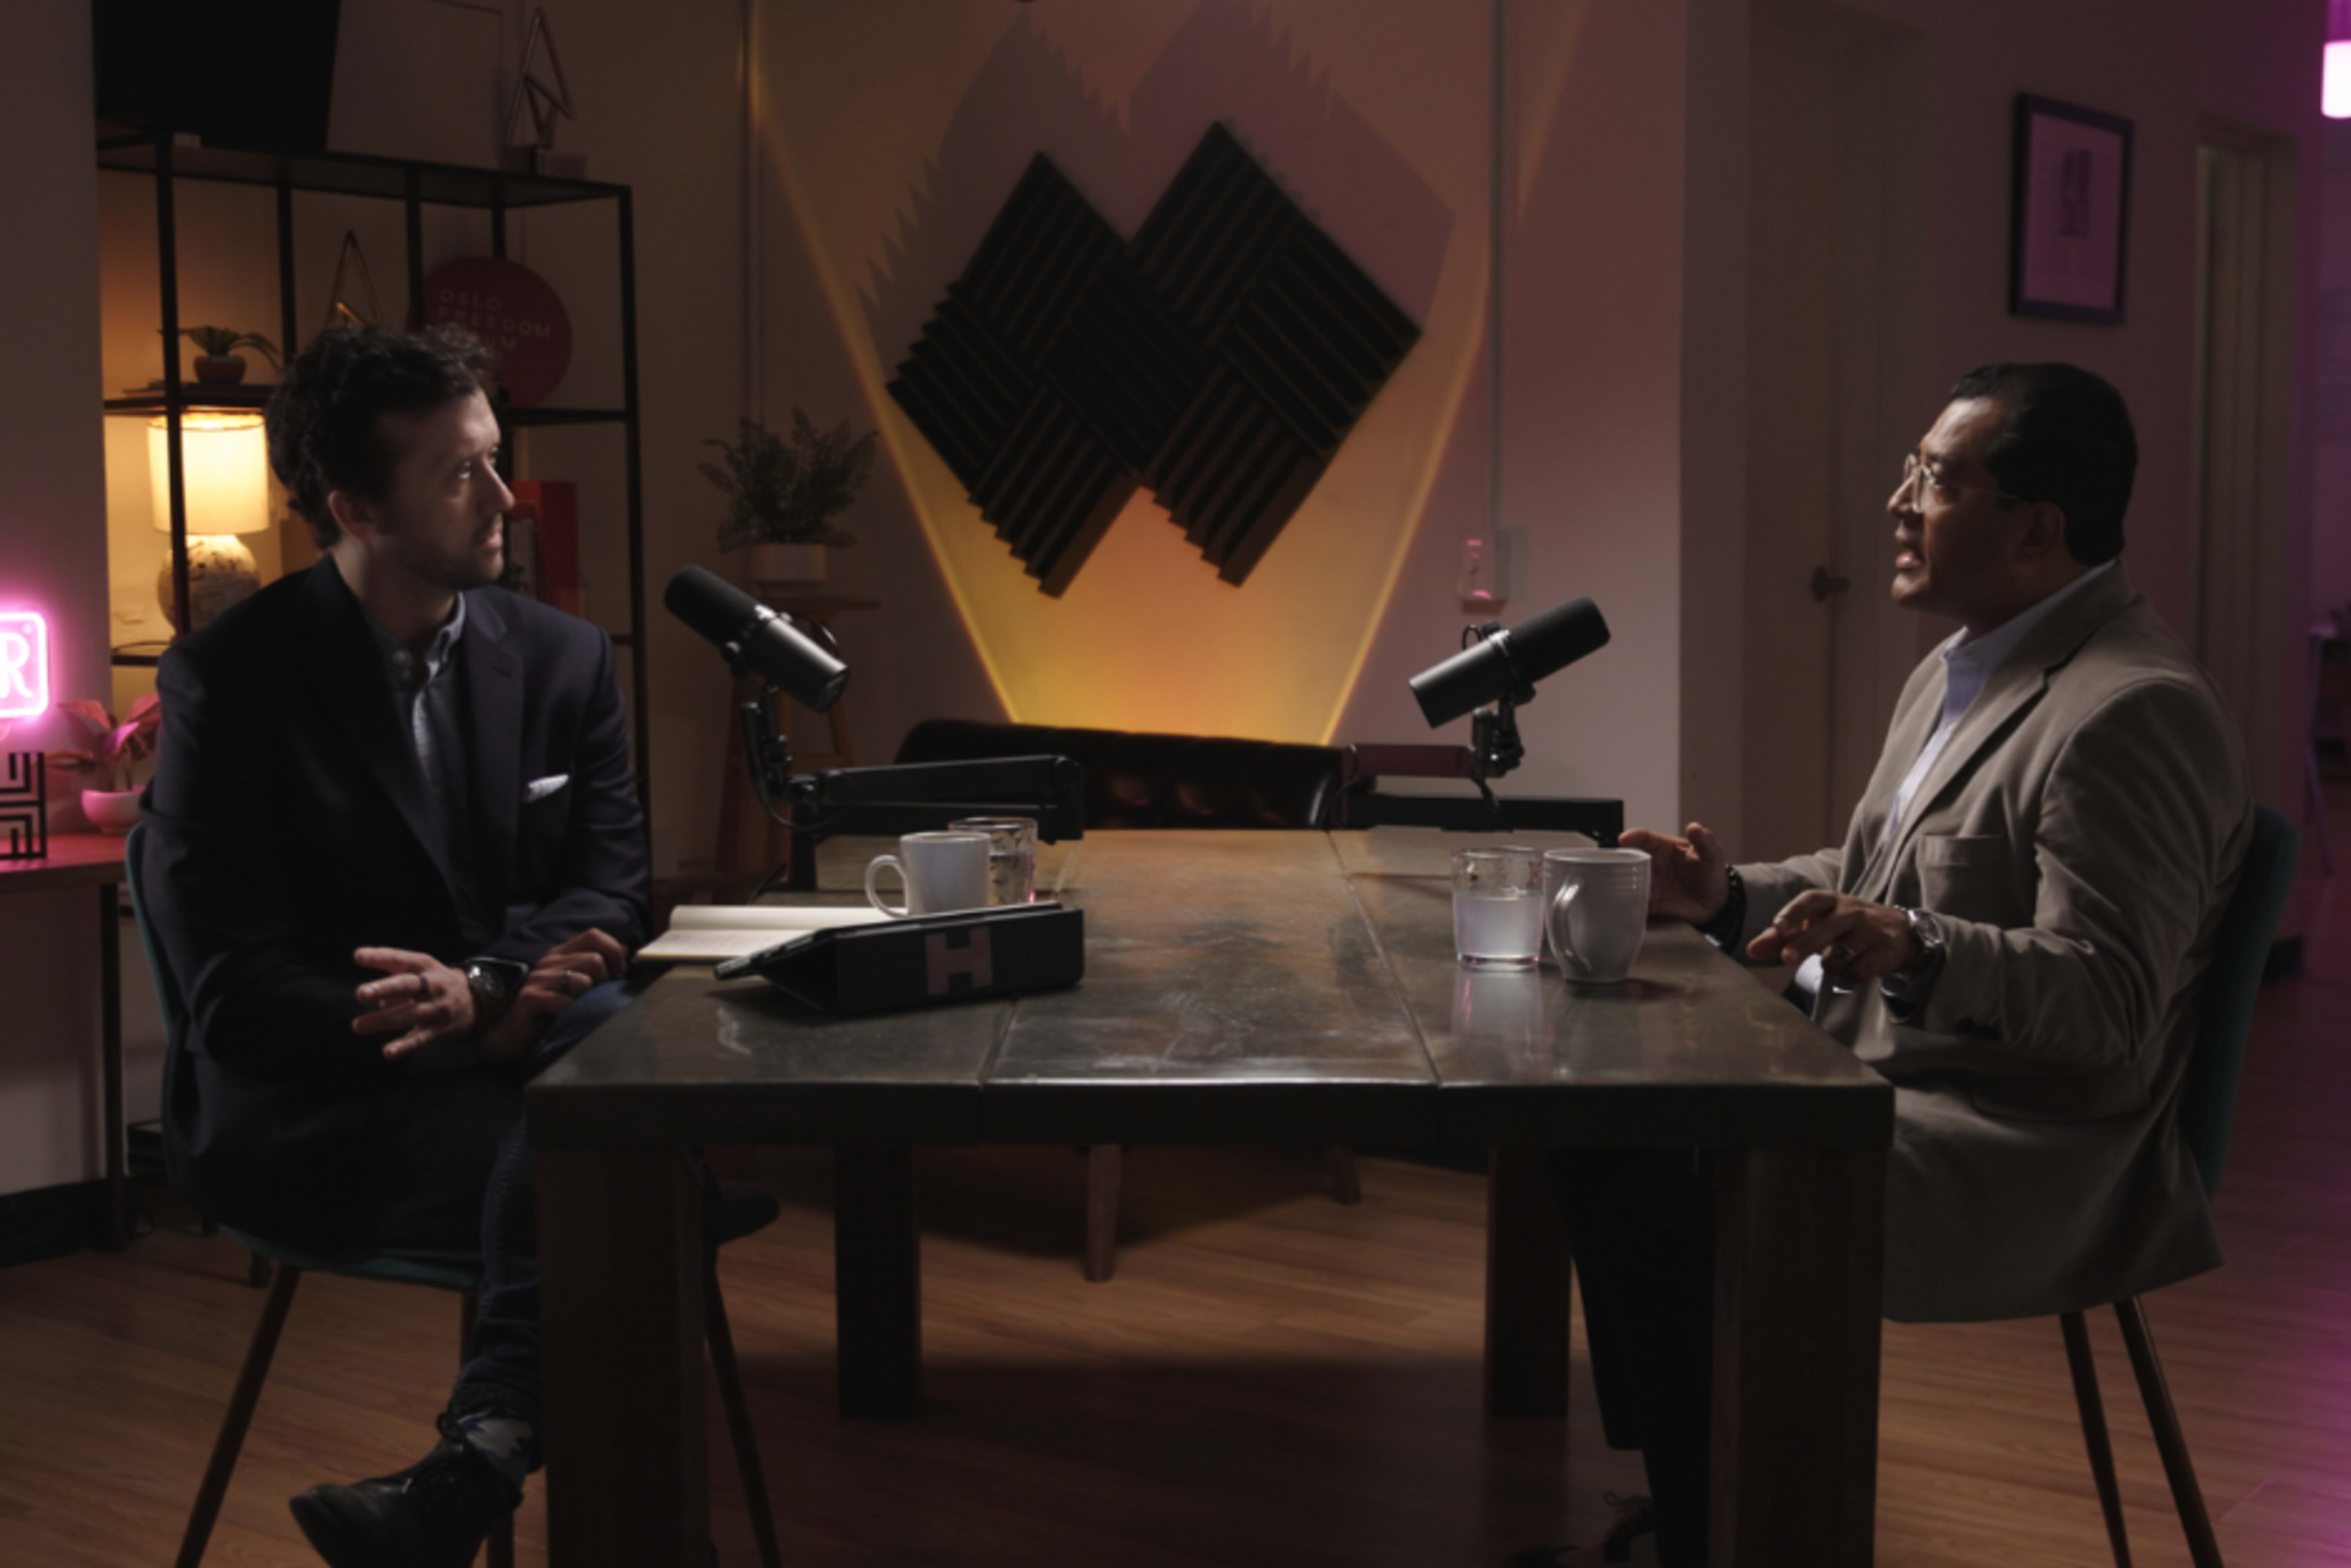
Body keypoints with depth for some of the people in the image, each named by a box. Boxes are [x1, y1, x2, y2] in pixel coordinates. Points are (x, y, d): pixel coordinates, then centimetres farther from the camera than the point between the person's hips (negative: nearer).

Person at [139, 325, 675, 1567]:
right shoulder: (229, 681, -6)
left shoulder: (562, 658, 8)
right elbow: (234, 985, -11)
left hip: (512, 1048, 5)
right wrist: (482, 1022, -24)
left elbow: (612, 881, 4)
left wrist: (488, 989, -20)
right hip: (307, 1109, -4)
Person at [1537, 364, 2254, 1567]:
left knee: (1676, 1202, -25)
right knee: (1609, 1136, 1)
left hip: (2017, 1152, -10)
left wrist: (1915, 952, -41)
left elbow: (2107, 1001, -25)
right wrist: (1730, 897, 8)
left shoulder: (2136, 712, -19)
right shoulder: (1956, 671, 14)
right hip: (1881, 1077, 10)